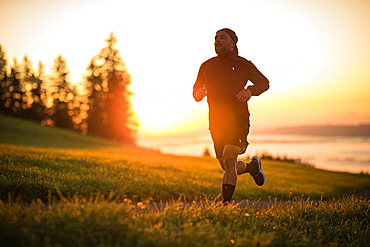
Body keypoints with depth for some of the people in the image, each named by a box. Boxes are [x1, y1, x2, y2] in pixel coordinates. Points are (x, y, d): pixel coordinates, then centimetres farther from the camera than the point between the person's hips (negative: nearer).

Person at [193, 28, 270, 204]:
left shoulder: (242, 64, 3)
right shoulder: (207, 66, 12)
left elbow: (264, 83, 11)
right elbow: (196, 92, 20)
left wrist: (250, 90, -10)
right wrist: (198, 93, -6)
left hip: (238, 119, -4)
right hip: (216, 123, 4)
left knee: (229, 159, -22)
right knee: (228, 167, 10)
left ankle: (226, 203, -19)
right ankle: (252, 166, 41)